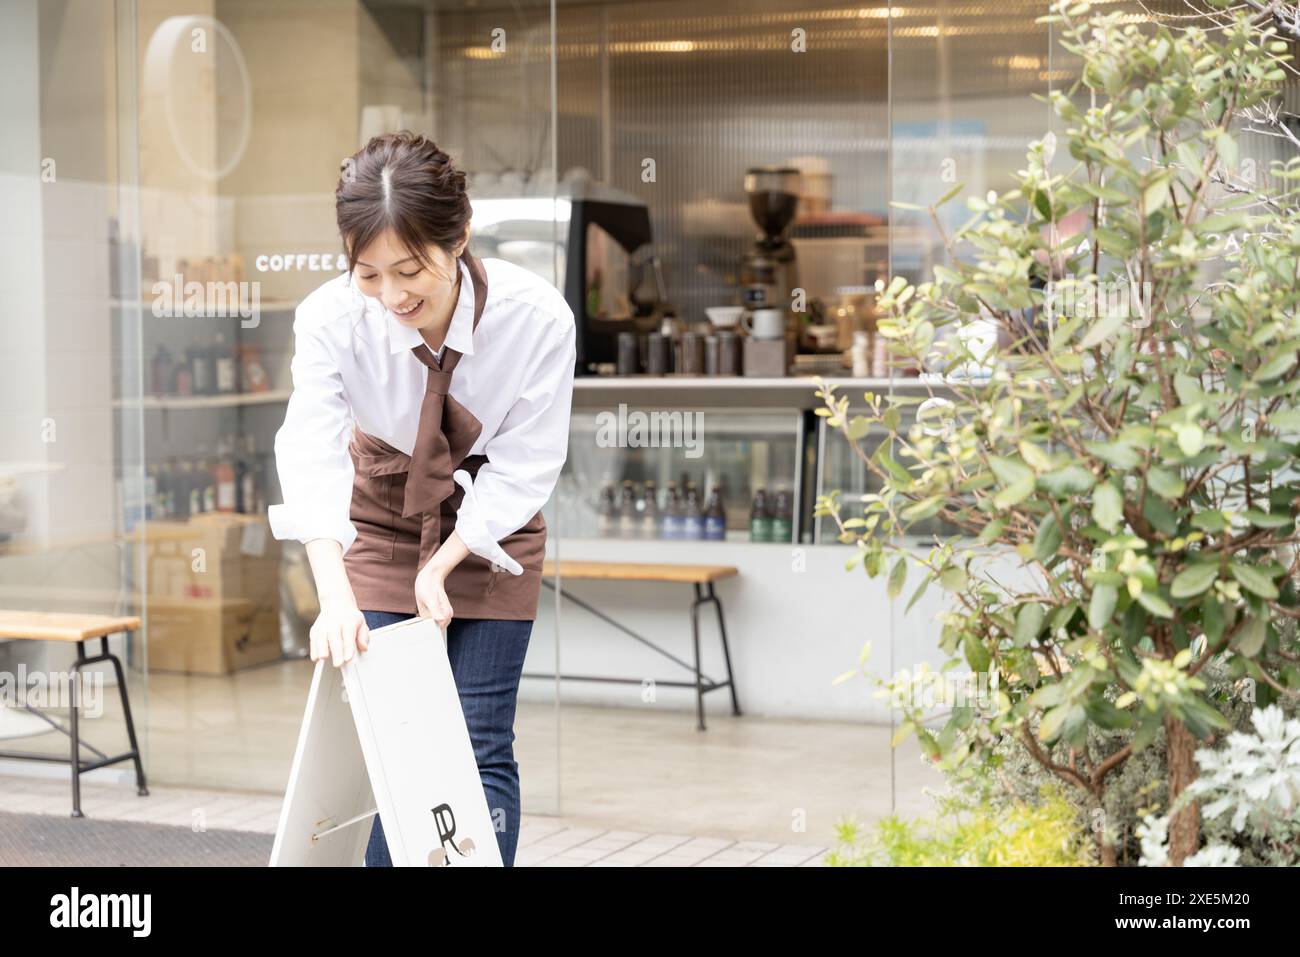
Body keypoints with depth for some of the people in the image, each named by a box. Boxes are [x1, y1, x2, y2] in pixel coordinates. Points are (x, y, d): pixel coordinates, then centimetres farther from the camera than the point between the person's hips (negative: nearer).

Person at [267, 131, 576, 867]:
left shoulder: (538, 317, -28)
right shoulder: (331, 318, -27)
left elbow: (523, 467, -19)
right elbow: (312, 455, -37)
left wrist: (440, 569, -23)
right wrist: (336, 598, -49)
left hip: (490, 530, 0)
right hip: (382, 522, 1)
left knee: (481, 748, -4)